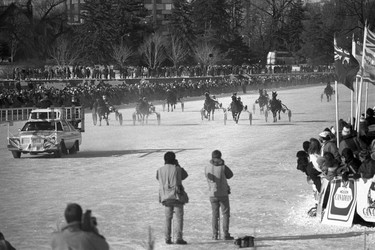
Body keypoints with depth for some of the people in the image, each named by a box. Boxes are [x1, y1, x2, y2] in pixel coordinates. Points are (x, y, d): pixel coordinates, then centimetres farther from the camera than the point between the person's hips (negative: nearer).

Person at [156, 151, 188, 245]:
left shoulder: (160, 170, 0)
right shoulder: (177, 169, -8)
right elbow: (185, 175, 7)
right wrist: (178, 165, 11)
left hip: (166, 197, 4)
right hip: (177, 196, -4)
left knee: (168, 218, 11)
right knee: (179, 218, 0)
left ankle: (167, 238, 7)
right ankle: (179, 238, -7)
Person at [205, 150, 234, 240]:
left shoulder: (207, 167, -1)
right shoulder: (223, 167, -10)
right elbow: (230, 175, 7)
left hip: (212, 194, 3)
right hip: (223, 194, -3)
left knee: (215, 214, 12)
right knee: (226, 214, 4)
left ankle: (215, 235, 8)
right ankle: (226, 234, -3)